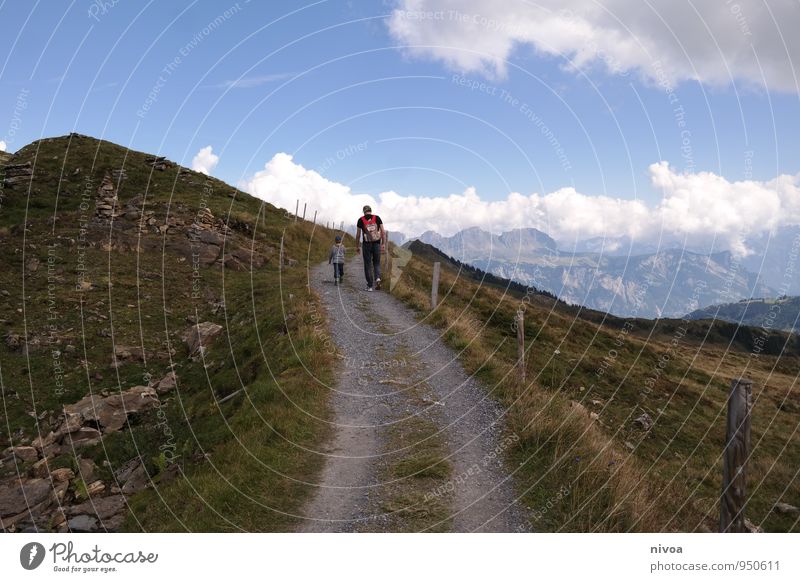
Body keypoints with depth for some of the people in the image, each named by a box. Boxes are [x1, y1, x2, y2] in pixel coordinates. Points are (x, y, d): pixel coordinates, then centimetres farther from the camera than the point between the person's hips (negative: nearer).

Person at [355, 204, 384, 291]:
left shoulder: (361, 220, 1)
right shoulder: (377, 218, 4)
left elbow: (358, 234, 1)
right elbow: (382, 231, 1)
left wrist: (357, 246, 9)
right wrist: (382, 243, 7)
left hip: (367, 245, -1)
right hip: (377, 244, 1)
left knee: (368, 265, 7)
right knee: (377, 263, 15)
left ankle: (370, 286, 8)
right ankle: (377, 278, -11)